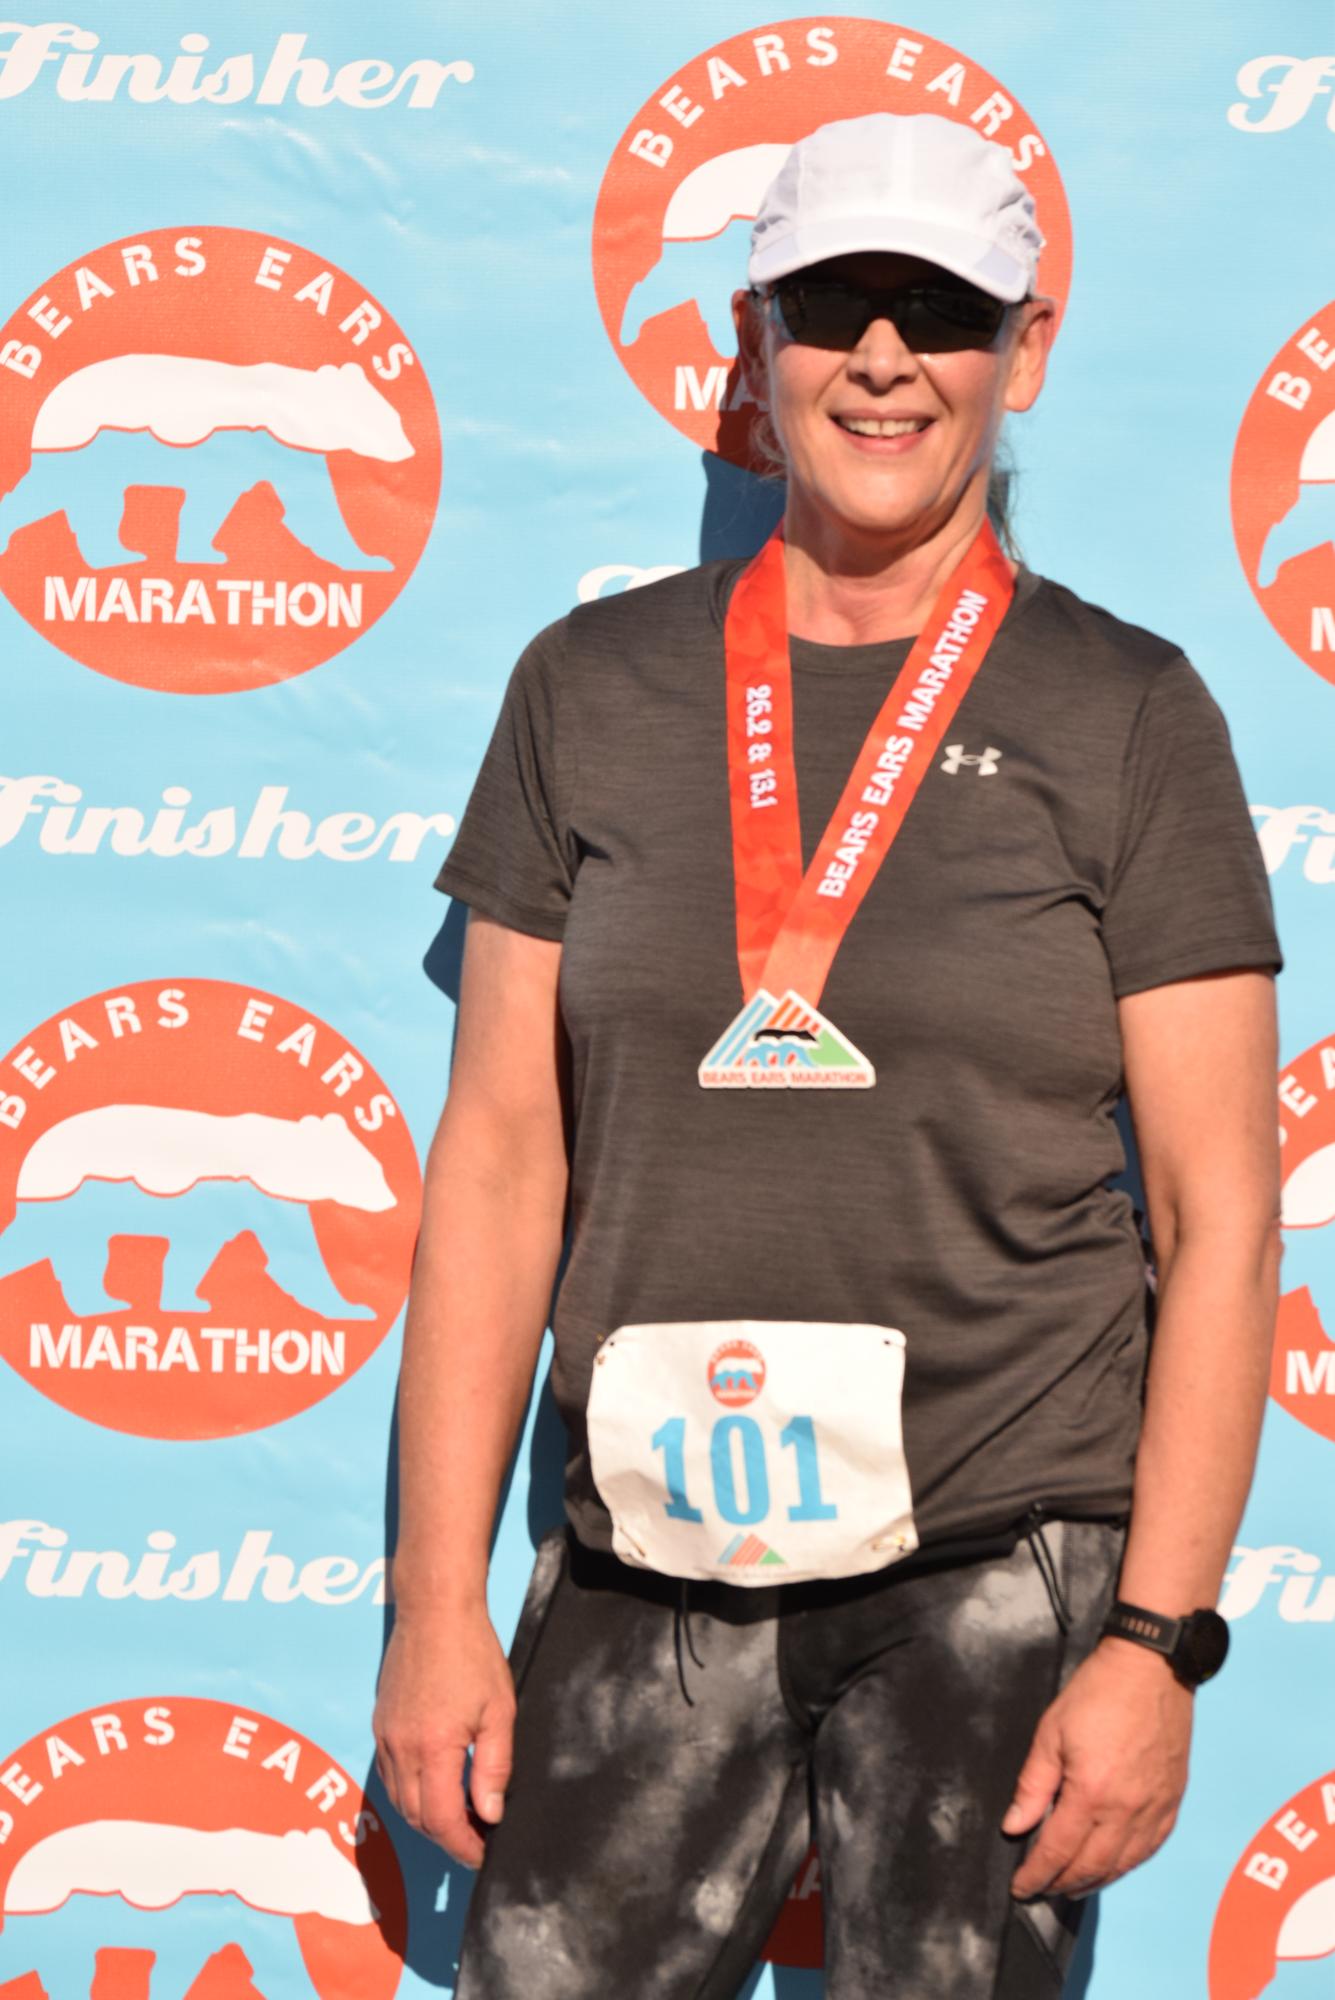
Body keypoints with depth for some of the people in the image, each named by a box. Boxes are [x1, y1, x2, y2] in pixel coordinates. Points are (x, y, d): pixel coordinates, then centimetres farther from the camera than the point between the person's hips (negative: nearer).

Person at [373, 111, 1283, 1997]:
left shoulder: (1125, 713, 0)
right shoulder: (597, 686, 6)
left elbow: (1219, 1214, -2)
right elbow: (501, 1154, 6)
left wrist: (1156, 1639, -8)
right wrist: (438, 1600, 1)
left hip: (1004, 1571, -2)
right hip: (647, 1564, 2)